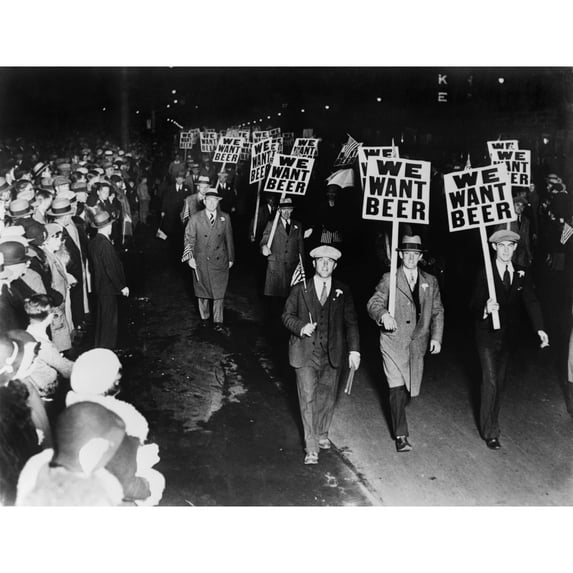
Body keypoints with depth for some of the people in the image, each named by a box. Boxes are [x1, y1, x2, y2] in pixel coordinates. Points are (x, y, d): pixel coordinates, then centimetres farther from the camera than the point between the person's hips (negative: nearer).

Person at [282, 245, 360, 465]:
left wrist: (354, 349, -4)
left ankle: (322, 434, 36)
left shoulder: (343, 292, 4)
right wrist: (301, 327, -16)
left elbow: (351, 322, 4)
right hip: (305, 353, -2)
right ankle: (311, 447, 1)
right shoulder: (300, 289, 1)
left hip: (332, 354, 2)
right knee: (308, 398, -6)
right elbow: (287, 315, 4)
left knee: (327, 397, 13)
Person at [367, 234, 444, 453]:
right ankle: (401, 435, 1)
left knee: (411, 389, 10)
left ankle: (397, 412, 41)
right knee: (397, 389, -9)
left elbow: (437, 311, 13)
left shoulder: (430, 282, 10)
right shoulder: (389, 279, -2)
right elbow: (373, 303, -10)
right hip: (394, 342, -4)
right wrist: (383, 314, -32)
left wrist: (436, 337, 2)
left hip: (417, 343, 4)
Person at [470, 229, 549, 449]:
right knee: (490, 381, -7)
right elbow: (474, 305, -15)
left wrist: (540, 329, -17)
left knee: (501, 380, 14)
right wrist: (485, 308, -39)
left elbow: (531, 302, -4)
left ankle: (491, 420, 31)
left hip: (508, 334, 5)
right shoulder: (485, 274, -10)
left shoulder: (521, 274, 2)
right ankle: (490, 432, 1)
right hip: (487, 334, -4)